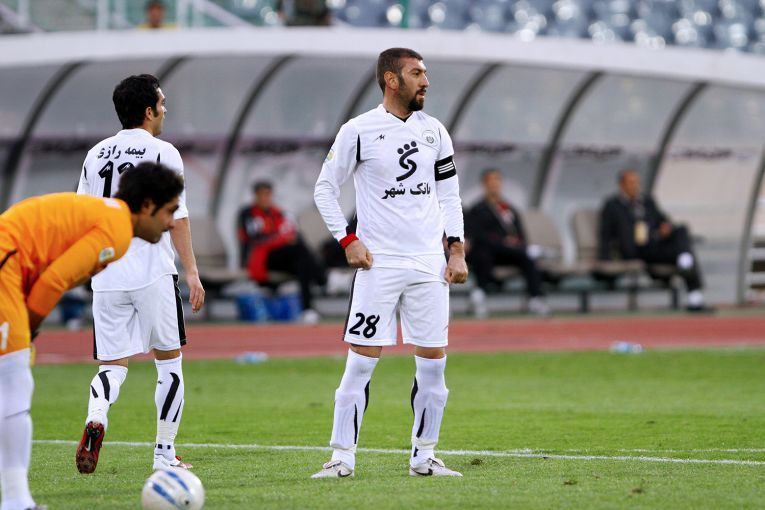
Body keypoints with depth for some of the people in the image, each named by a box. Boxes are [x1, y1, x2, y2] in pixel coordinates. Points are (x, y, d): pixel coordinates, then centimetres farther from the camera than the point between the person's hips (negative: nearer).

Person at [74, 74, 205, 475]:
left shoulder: (95, 155, 11)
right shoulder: (163, 153, -4)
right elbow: (176, 217, -8)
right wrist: (191, 272, -5)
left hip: (106, 277, 4)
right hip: (153, 274, -4)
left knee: (112, 364, 6)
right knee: (169, 361, 10)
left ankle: (96, 418, -25)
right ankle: (164, 453, 9)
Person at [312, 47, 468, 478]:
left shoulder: (434, 131, 10)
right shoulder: (358, 131, -4)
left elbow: (449, 194, 16)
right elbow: (325, 189, 2)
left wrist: (456, 249, 7)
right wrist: (348, 240, -6)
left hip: (429, 265, 4)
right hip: (378, 264, -4)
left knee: (434, 361, 3)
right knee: (362, 360, -7)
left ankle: (424, 456, 13)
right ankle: (343, 457, -2)